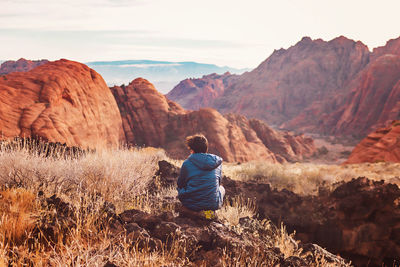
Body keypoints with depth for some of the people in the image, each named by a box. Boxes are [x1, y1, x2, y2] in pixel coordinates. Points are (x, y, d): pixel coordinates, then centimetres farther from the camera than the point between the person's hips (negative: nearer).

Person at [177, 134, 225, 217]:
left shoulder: (187, 163, -6)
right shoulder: (217, 161, 1)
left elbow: (180, 184, 8)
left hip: (191, 204, -2)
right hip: (213, 204, 2)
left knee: (180, 188, 30)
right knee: (221, 188, 34)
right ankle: (209, 210, 5)